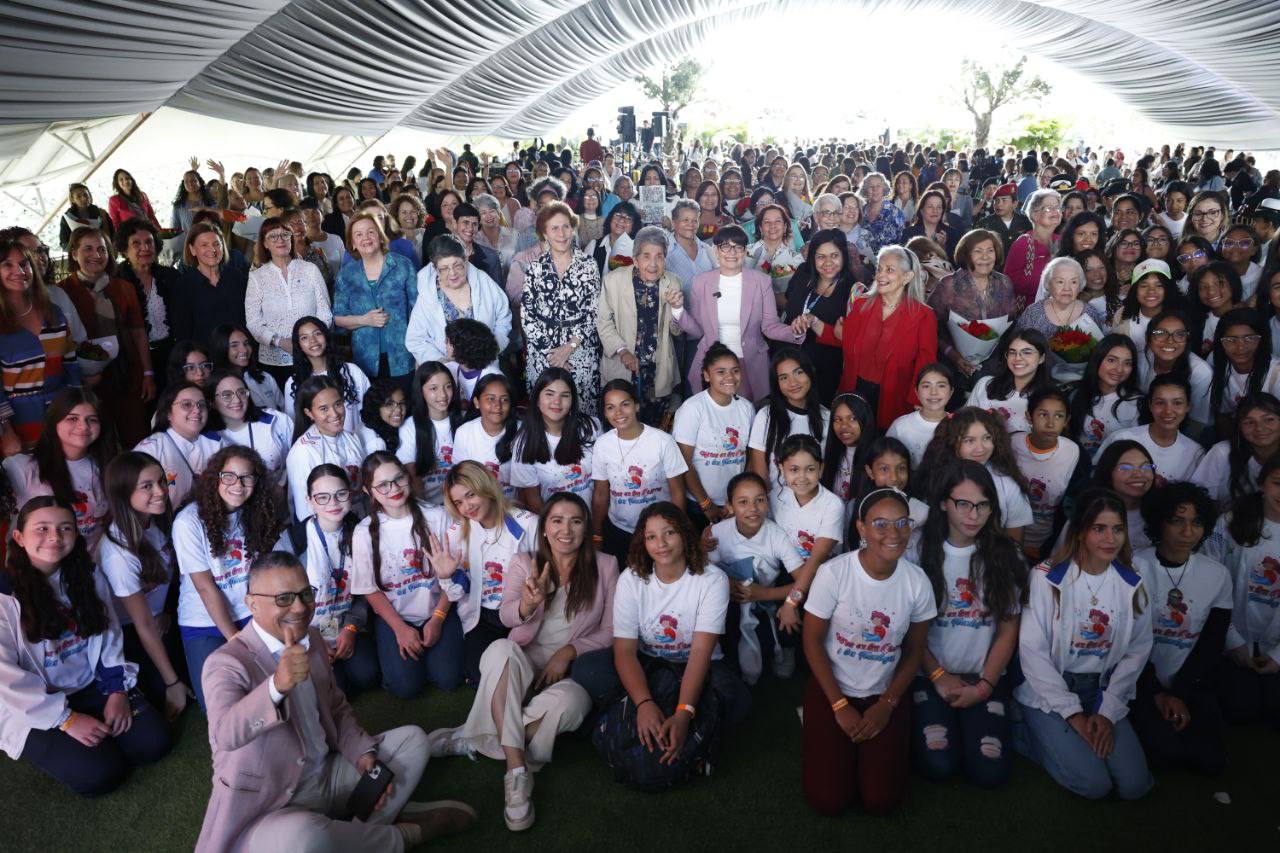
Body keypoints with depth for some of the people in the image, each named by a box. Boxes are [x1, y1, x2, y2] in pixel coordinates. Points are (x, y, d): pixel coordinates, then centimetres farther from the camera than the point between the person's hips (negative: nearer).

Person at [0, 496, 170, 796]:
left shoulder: (88, 577, 1)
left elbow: (110, 634, 7)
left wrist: (118, 690, -7)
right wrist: (66, 719, -18)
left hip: (92, 689, 5)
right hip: (33, 711, -4)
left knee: (153, 742, -11)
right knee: (100, 774, -20)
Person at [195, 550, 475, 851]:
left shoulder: (312, 639, 4)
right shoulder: (227, 662, -19)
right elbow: (225, 734, -39)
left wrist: (363, 753, -3)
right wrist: (277, 685, -56)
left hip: (328, 778, 7)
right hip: (269, 812, -7)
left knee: (412, 738, 10)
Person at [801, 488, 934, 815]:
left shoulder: (917, 580, -11)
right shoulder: (833, 573, -20)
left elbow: (914, 650, 2)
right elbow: (812, 641, -10)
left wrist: (887, 704, -6)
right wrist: (840, 706, -11)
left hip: (886, 693, 2)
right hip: (832, 687, -2)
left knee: (881, 801, -9)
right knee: (827, 800, -10)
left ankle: (871, 747, 22)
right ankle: (820, 736, 20)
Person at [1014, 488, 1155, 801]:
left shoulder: (1133, 585, 0)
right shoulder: (1048, 578, -14)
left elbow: (1137, 652, 2)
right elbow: (1032, 650, -14)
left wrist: (1108, 711, -7)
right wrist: (1072, 712, -14)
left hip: (1102, 691, 5)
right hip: (1048, 692, -4)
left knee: (1134, 785, -9)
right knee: (1093, 783, -17)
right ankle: (1028, 734, 8)